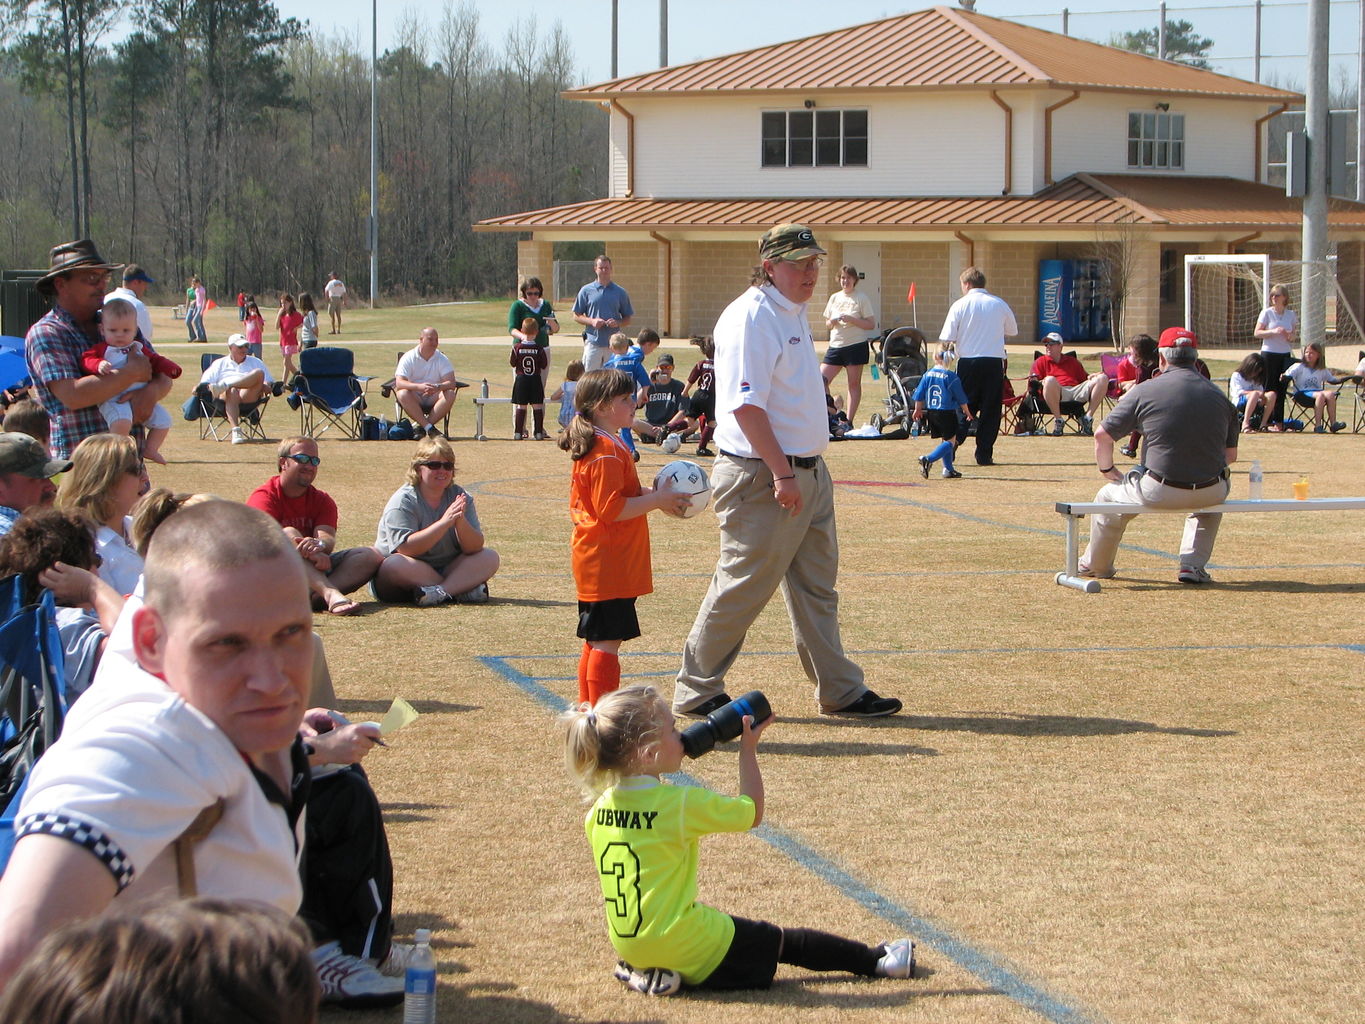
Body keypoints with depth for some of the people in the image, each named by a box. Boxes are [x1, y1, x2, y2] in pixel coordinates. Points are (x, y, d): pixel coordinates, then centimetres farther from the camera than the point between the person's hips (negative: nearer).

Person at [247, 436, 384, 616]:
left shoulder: (322, 500, 10)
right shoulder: (263, 497, -5)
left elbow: (328, 538, -11)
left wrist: (319, 545, -38)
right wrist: (311, 553, -41)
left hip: (314, 568, 5)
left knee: (372, 556, -13)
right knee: (288, 534, -33)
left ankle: (316, 595, -42)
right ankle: (331, 595, -58)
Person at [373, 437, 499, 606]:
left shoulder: (460, 497, 1)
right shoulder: (403, 501, -12)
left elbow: (474, 548, -8)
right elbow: (405, 549, -26)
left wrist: (461, 522, -28)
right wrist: (444, 522, -32)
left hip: (448, 570, 5)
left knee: (490, 557, -12)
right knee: (395, 564, -36)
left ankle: (439, 592, -33)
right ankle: (464, 590, -30)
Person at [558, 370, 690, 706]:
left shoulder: (592, 446, 15)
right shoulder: (608, 452, -19)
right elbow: (612, 509, -23)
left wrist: (649, 493, 14)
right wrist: (658, 500, -17)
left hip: (594, 561, 11)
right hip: (608, 563, -11)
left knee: (596, 639, 16)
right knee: (608, 639, -8)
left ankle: (588, 705, 23)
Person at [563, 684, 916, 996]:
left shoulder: (600, 808, 0)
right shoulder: (680, 803, -18)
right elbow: (752, 812, -5)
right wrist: (748, 749, 1)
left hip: (627, 945, 6)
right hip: (690, 951, -6)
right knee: (787, 942, 12)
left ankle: (645, 971, 12)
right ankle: (877, 961, 18)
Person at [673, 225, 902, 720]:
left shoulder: (794, 313, 14)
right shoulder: (752, 317, -16)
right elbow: (746, 404, -22)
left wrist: (800, 470, 19)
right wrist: (781, 473, -25)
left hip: (808, 472, 10)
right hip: (762, 477, -10)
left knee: (817, 588, 13)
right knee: (744, 586, -3)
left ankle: (840, 691, 19)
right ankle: (696, 691, 8)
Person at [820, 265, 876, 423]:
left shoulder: (861, 298, -2)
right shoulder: (835, 298, 12)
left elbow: (871, 325, -6)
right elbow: (827, 324, 18)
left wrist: (852, 319, -18)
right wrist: (832, 322, -5)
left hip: (856, 345, -4)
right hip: (836, 345, 4)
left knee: (854, 384, 0)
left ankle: (849, 421, 4)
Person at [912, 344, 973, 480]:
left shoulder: (928, 375, 1)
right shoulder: (951, 377, -12)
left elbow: (919, 395, 7)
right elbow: (961, 398, -5)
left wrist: (917, 410, 22)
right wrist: (967, 412, 10)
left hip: (931, 413, 6)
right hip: (947, 413, -6)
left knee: (944, 440, 18)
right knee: (950, 441, -2)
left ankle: (948, 469, 18)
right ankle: (928, 459, -21)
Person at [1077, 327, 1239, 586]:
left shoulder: (1145, 390, -4)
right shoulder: (1218, 395, 4)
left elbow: (1102, 435, -2)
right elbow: (1230, 455, 9)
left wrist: (1107, 470, 15)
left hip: (1159, 492, -3)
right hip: (1209, 493, 3)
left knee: (1108, 495, 27)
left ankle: (1095, 565, 43)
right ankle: (1193, 564, 26)